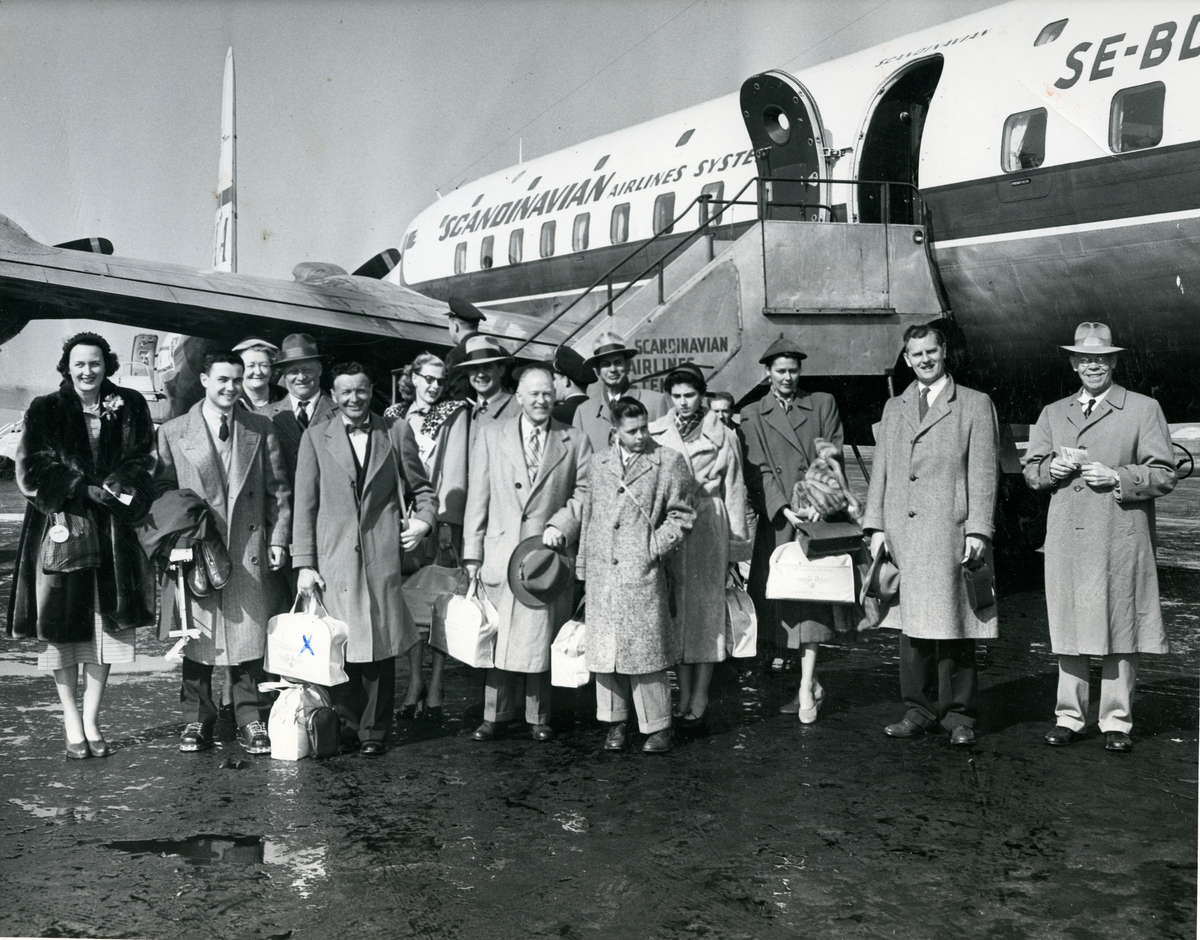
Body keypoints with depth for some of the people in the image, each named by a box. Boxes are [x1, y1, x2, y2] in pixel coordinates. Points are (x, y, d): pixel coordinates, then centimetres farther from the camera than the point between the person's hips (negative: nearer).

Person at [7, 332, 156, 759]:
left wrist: (115, 487, -15)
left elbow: (143, 462, 4)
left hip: (113, 531, 2)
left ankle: (92, 719, 14)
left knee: (105, 624, 3)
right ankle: (71, 722, 12)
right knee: (62, 628, 0)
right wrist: (85, 491, -14)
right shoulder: (44, 411, 2)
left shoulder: (130, 408, 7)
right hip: (60, 528, -1)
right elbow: (32, 473, -3)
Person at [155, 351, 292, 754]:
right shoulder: (172, 433, 5)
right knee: (197, 637, 5)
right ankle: (197, 718, 19)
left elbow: (278, 489, 7)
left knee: (249, 634, 3)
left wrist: (278, 538, 0)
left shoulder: (261, 429, 8)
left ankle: (248, 719, 13)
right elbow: (163, 491, 6)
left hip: (249, 550, 1)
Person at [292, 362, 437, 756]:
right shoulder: (315, 438, 8)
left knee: (380, 648, 2)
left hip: (382, 557, 0)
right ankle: (347, 726, 18)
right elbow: (305, 505, 5)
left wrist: (423, 520, -2)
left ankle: (374, 731, 15)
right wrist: (304, 563, -1)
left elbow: (422, 489, 17)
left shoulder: (396, 434, 10)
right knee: (339, 649, 1)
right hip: (333, 559, 0)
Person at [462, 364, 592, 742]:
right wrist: (472, 554, 2)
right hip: (500, 552, 1)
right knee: (498, 636, 3)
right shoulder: (491, 435, 9)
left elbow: (584, 493, 5)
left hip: (549, 553, 0)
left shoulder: (575, 441, 8)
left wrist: (560, 525, -11)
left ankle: (539, 717, 15)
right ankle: (496, 715, 15)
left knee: (543, 637, 2)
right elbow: (478, 497, 6)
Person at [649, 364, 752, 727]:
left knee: (706, 609, 0)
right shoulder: (654, 435, 7)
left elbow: (734, 491, 5)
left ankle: (700, 700, 7)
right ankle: (684, 695, 13)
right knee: (675, 611, 4)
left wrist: (737, 544, 4)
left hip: (708, 528, -2)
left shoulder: (722, 437, 3)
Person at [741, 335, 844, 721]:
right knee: (777, 595, 0)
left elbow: (832, 457, 5)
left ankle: (805, 688, -6)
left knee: (811, 596, -8)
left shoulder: (823, 404, 13)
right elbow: (760, 469, 1)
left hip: (817, 515, -1)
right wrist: (784, 509, -12)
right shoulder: (752, 415, 10)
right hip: (775, 519, 1)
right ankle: (811, 684, 14)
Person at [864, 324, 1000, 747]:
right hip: (902, 534, 4)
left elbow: (983, 473, 0)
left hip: (950, 534, -4)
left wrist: (978, 530, -8)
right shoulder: (894, 409, 19)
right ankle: (919, 711, 15)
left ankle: (958, 715, 9)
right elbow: (880, 470, 16)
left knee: (953, 627, -2)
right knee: (911, 625, 6)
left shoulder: (975, 405, 6)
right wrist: (876, 526, 6)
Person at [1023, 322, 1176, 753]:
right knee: (1067, 627, 6)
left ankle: (1116, 721, 12)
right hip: (1066, 540, 3)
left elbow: (1164, 476, 1)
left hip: (1121, 540, -3)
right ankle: (1069, 717, 16)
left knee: (1120, 628, 1)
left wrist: (1117, 477, -14)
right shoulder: (1053, 413, 16)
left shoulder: (1144, 410, 6)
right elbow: (1030, 471, 17)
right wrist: (1051, 468, -4)